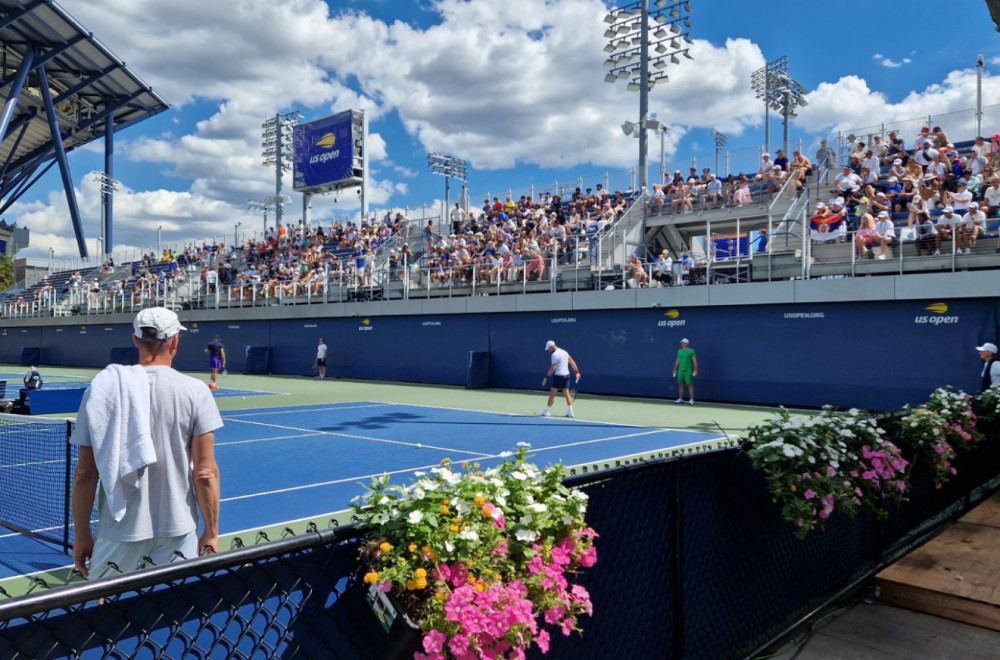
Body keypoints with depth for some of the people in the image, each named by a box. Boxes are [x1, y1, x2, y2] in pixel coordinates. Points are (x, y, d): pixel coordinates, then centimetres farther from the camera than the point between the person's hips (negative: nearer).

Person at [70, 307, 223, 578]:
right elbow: (205, 474, -7)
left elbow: (85, 474, -1)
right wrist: (211, 534, 2)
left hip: (119, 535, 1)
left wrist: (82, 535, 9)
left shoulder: (102, 389, -4)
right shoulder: (195, 393, -7)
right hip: (178, 534, -1)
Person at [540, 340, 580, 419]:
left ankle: (547, 411, 6)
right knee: (567, 393, 8)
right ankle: (570, 412, 7)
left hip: (558, 376, -8)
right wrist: (576, 372, 18)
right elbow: (572, 362, 14)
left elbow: (553, 368, -18)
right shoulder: (564, 352, 12)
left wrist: (546, 377, -13)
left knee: (552, 394, 0)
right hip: (566, 375, 8)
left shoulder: (555, 354, -14)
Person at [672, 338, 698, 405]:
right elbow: (677, 361, 19)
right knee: (680, 384, 5)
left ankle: (691, 400, -5)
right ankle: (680, 399, 10)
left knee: (690, 384, -6)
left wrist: (695, 369, -13)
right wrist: (675, 369, 15)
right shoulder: (679, 351, 14)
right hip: (680, 370, 5)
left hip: (688, 371, -5)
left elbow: (695, 361, -5)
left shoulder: (691, 351, -1)